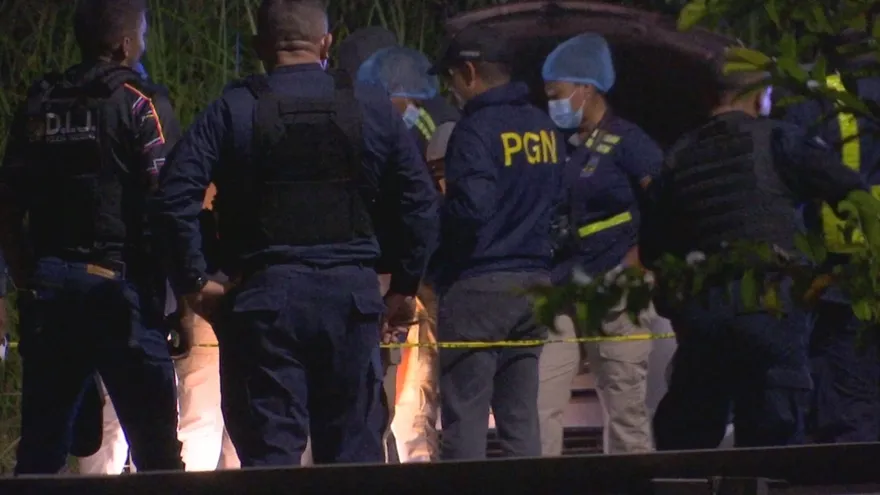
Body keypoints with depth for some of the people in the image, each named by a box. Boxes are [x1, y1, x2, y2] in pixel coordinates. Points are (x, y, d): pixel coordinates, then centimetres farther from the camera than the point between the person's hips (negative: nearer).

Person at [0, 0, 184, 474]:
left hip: (47, 286, 5)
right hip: (118, 282, -5)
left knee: (39, 451, 8)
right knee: (156, 449, -1)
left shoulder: (39, 103, 11)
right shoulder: (140, 104, -5)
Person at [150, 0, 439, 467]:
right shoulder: (371, 107, 6)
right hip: (351, 296, 2)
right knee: (355, 448, 9)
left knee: (270, 451, 0)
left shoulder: (231, 111, -1)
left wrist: (195, 283, -2)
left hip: (265, 292, -2)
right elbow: (420, 200, 5)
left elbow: (174, 198, -10)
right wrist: (404, 285, 11)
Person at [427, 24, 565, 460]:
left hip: (477, 287, -7)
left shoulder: (477, 129, -13)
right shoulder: (545, 129, 10)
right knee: (521, 416, 9)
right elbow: (560, 204, 16)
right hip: (533, 283, 7)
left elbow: (469, 209, -22)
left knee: (464, 417, -4)